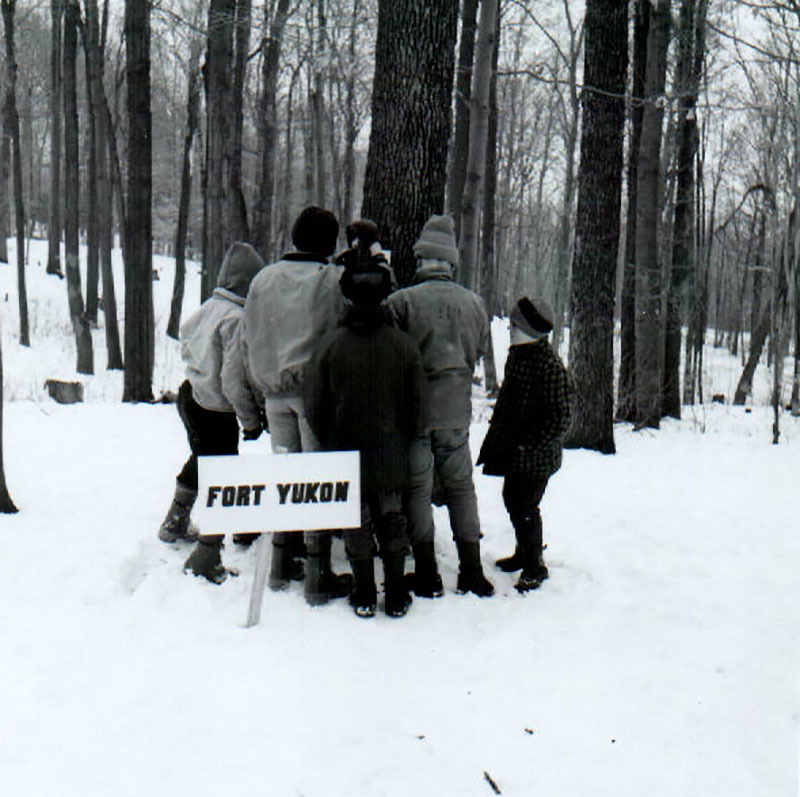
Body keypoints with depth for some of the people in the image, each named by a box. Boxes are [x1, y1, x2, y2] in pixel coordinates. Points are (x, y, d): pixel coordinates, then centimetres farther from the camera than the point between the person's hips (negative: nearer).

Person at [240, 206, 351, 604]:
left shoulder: (263, 280, 7)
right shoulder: (336, 281, -8)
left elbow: (247, 343, 11)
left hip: (275, 394, 5)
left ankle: (282, 563, 23)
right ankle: (318, 574, 3)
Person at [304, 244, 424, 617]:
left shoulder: (331, 344, -11)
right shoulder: (404, 345, -8)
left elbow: (314, 405, -4)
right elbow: (415, 406, -1)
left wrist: (331, 444, 11)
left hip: (346, 454, -1)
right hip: (392, 457, 1)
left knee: (356, 523, 10)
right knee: (392, 521, 13)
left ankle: (364, 594, 18)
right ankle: (396, 596, 20)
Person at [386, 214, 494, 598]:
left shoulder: (402, 301, -12)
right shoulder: (474, 303, 1)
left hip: (414, 408, -3)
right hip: (456, 410, 4)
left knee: (417, 489, 6)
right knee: (461, 487, 14)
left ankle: (426, 575, 9)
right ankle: (472, 573, 17)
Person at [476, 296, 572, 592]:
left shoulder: (550, 366, -22)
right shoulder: (516, 355, 5)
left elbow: (559, 420, -21)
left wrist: (526, 444, -22)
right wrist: (497, 434, 16)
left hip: (536, 457, -9)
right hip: (513, 452, 9)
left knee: (525, 508, -3)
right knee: (512, 500, 19)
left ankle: (534, 568, 14)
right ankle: (524, 553, 39)